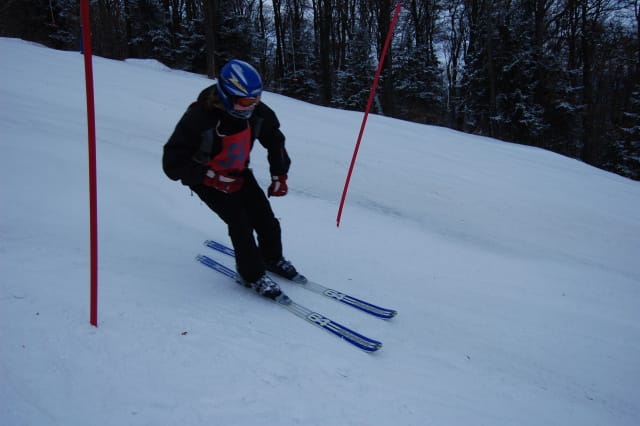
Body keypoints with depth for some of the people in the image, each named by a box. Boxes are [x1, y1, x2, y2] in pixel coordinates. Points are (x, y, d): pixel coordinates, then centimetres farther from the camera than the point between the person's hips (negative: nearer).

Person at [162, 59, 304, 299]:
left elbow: (274, 139, 5)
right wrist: (214, 178, -29)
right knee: (240, 222, -18)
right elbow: (173, 162, -26)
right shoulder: (199, 118, -32)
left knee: (267, 220, -2)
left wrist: (279, 174, -1)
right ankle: (252, 274, 4)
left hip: (239, 173, 5)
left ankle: (272, 258, 28)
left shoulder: (257, 112, -17)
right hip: (207, 179, -5)